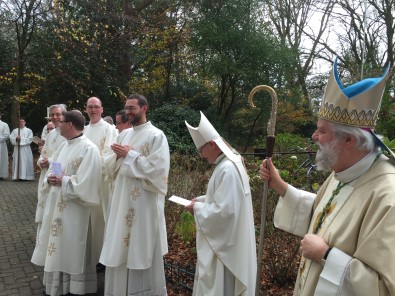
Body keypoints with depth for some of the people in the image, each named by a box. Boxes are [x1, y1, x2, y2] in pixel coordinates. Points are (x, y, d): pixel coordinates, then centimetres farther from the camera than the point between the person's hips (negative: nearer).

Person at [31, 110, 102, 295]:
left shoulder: (89, 148, -15)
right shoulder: (64, 145, 12)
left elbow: (86, 182, -21)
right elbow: (52, 169, 16)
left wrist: (63, 181, -18)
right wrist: (50, 178, -5)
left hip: (73, 207, -8)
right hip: (56, 203, 8)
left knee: (71, 248, 3)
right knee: (57, 246, 17)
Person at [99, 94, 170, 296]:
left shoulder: (156, 136, -9)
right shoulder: (125, 134, 12)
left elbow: (157, 169, -20)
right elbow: (109, 164, 13)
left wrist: (129, 155, -16)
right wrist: (118, 155, -9)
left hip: (143, 202, -7)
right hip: (122, 198, 7)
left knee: (141, 249, 3)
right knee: (120, 249, 14)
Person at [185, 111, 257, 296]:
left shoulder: (227, 169, -26)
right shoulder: (227, 164, 6)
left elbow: (224, 211, -29)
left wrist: (198, 208, -15)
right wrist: (201, 200, 6)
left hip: (224, 243, -10)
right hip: (221, 240, 10)